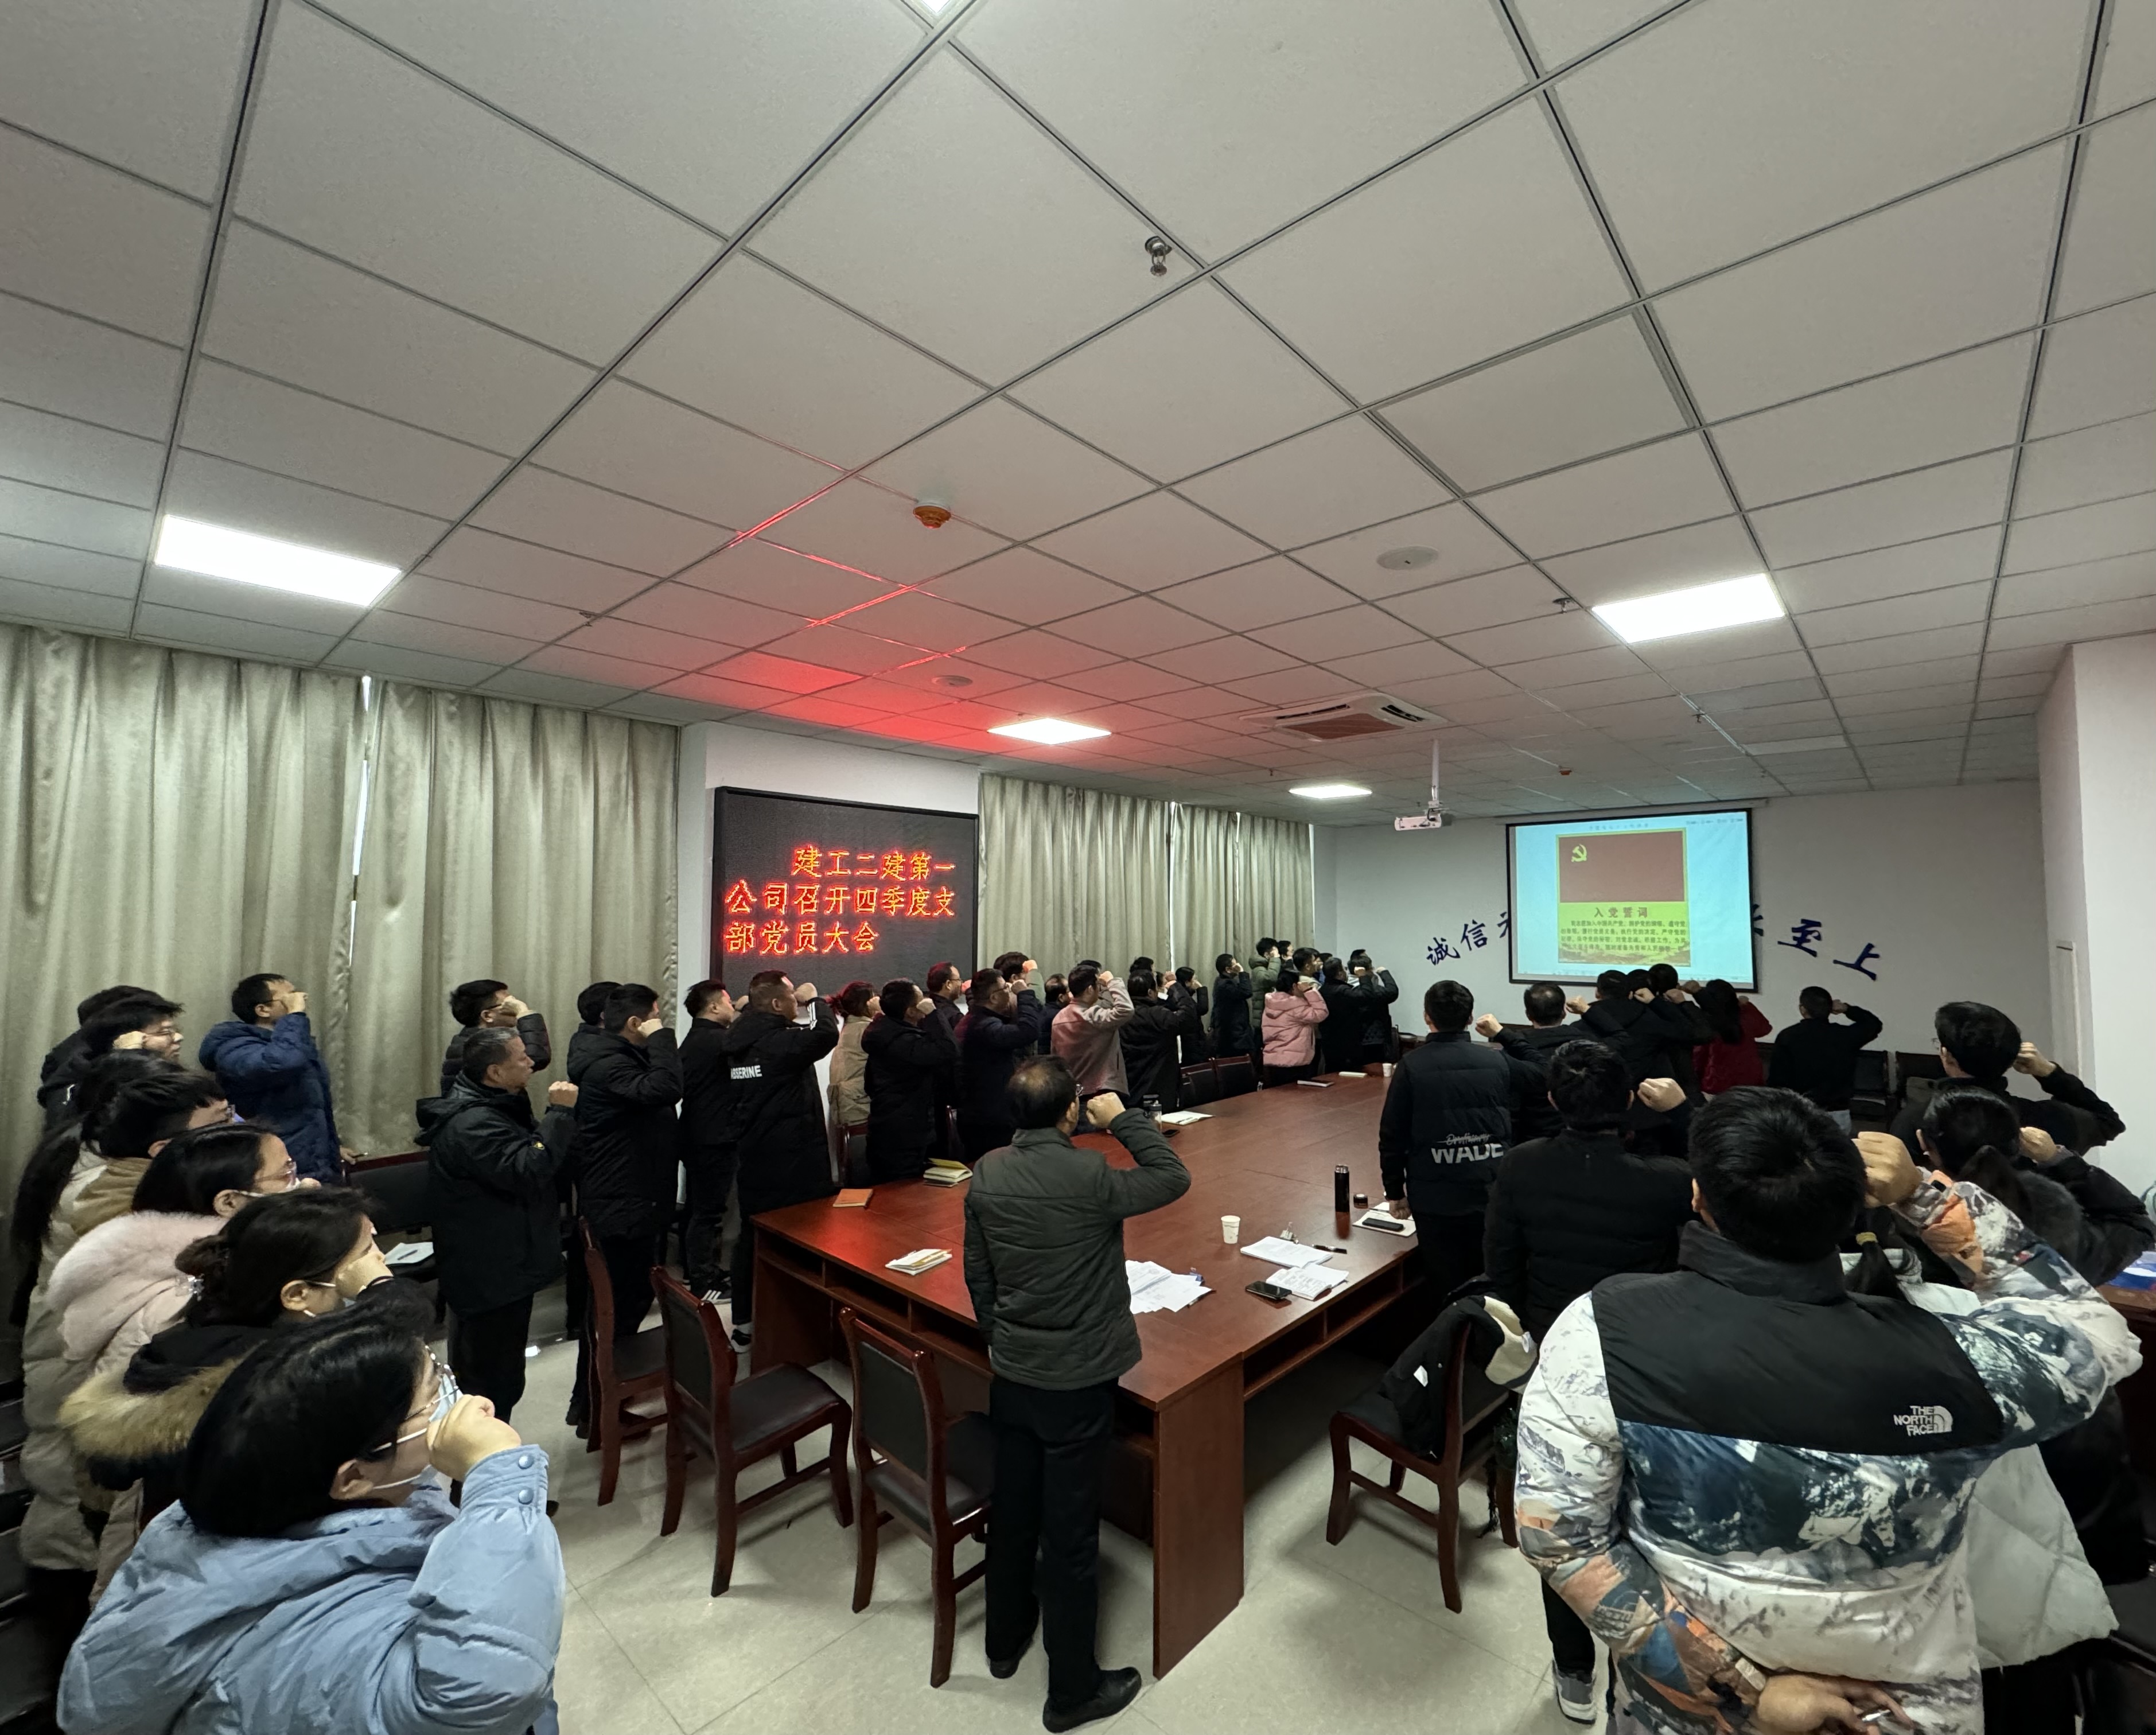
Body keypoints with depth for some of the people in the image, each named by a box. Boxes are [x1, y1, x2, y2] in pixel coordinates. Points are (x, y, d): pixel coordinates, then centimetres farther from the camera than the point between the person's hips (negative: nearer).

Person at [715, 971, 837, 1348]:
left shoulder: (739, 1040, 4)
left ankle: (744, 1323, 26)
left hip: (753, 1157, 8)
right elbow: (826, 1035, -28)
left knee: (752, 1236, 16)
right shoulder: (779, 1042, -21)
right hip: (793, 1163, -8)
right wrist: (815, 999, -12)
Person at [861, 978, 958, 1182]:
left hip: (890, 1128, 11)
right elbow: (948, 1052, -33)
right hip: (903, 1134, -11)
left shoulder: (885, 1030, 8)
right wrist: (933, 1014, -24)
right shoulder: (900, 1040, -25)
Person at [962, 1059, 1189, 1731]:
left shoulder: (985, 1174, -8)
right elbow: (1174, 1179, -13)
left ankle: (1004, 1641, 48)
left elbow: (977, 1273, 4)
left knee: (1013, 1511, 25)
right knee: (1070, 1532, 12)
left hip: (1010, 1373, 6)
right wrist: (1124, 1117, -7)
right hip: (1078, 1381, -5)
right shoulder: (1087, 1176, -26)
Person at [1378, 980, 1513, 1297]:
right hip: (1492, 1193, 3)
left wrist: (1395, 1191, 3)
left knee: (1447, 1291, 9)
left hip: (1435, 1198, -3)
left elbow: (1392, 1135, -6)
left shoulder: (1411, 1066, -10)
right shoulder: (1497, 1062, -4)